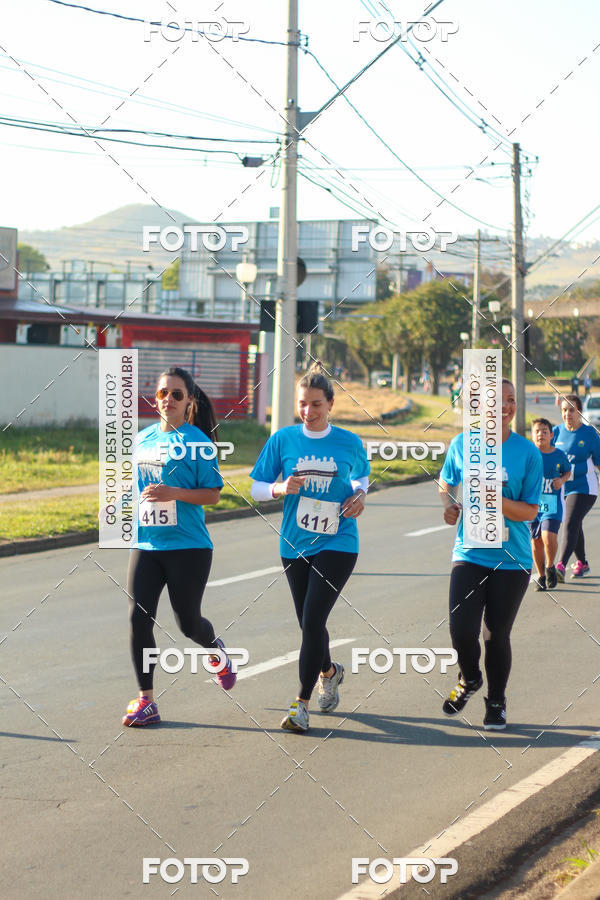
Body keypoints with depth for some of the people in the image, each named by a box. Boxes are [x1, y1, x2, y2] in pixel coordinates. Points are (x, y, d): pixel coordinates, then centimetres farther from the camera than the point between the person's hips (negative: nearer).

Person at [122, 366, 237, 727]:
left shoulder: (197, 441, -7)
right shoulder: (143, 439, 9)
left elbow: (212, 494, -10)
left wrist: (173, 493, -23)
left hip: (188, 547, -4)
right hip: (146, 545, 4)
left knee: (188, 622, 6)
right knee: (139, 617, -6)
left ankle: (216, 650, 42)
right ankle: (146, 701, 1)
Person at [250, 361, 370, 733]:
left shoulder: (350, 444, -2)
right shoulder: (283, 440, -1)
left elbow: (362, 476, 18)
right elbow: (256, 488, 2)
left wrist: (359, 495, -3)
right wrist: (280, 488, -18)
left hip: (338, 545, -3)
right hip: (295, 546, 3)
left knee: (313, 620, -14)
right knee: (308, 623, 14)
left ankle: (302, 704, -6)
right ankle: (329, 671, 45)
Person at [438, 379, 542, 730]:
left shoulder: (528, 452, -6)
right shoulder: (462, 444, 0)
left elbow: (530, 511, -6)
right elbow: (445, 484, 18)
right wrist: (449, 506, -3)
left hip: (511, 559, -1)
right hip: (470, 554, 1)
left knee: (497, 635, 4)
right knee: (462, 629, -11)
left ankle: (496, 702, 28)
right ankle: (470, 680, 23)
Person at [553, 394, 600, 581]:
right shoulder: (557, 431, 5)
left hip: (584, 487, -4)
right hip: (562, 487, 4)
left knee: (571, 524, -19)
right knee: (574, 525, 17)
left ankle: (561, 566, -28)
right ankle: (582, 563, 36)